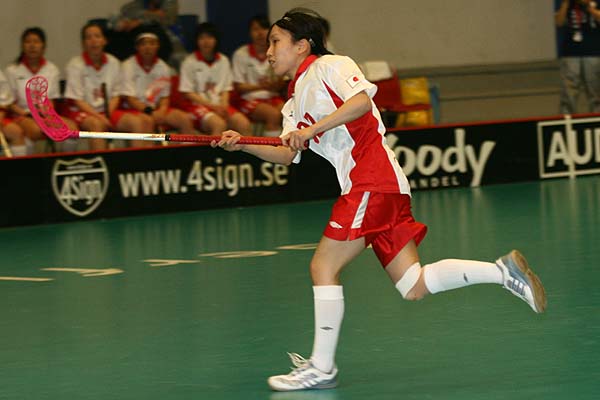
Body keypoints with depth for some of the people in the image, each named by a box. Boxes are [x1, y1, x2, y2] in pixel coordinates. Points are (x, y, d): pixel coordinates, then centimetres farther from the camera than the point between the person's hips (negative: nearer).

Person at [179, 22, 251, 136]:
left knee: (244, 124, -22)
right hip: (198, 105, -5)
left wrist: (223, 104, -7)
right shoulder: (190, 62, -2)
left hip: (219, 104, 5)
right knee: (219, 124, -34)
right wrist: (212, 105, -12)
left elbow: (226, 88, 14)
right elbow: (187, 93, -5)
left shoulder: (223, 60, 12)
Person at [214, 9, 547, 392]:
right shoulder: (294, 103, 25)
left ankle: (322, 367, -2)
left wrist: (313, 129, -20)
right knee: (414, 286, 1)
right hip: (362, 188, 9)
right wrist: (243, 145, -2)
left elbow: (361, 101, -18)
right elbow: (287, 154, 12)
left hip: (373, 181, -9)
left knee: (323, 267, -8)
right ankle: (504, 270, 4)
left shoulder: (328, 67, 0)